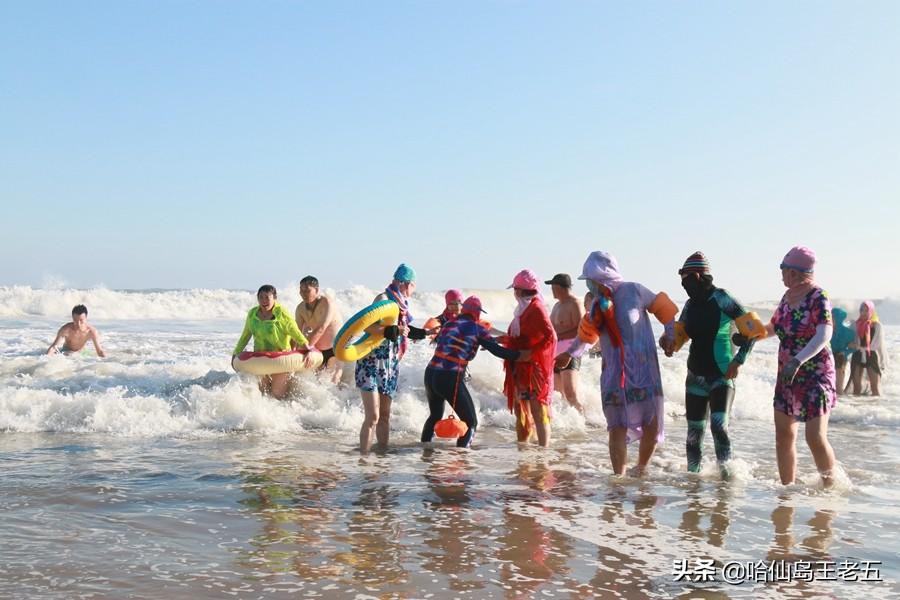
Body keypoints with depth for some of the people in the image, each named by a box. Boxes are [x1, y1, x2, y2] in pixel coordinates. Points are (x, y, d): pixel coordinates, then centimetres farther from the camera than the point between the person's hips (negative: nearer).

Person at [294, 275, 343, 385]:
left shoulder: (326, 303, -22)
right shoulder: (300, 308, -2)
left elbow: (320, 329, -31)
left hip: (335, 348, -6)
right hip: (318, 350, 7)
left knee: (333, 381, -9)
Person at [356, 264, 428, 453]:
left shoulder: (400, 303, 13)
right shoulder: (383, 299, -12)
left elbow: (406, 331, 28)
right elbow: (368, 327, -25)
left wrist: (427, 332, 33)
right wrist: (394, 331, -30)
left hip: (389, 366, 8)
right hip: (371, 363, -8)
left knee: (385, 415, 13)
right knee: (373, 416, -11)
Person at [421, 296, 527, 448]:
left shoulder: (448, 324, 14)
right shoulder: (477, 328, 0)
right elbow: (496, 350, -7)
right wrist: (520, 355, -4)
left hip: (430, 375, 7)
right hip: (450, 379, -6)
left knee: (435, 416, 30)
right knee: (470, 422, 6)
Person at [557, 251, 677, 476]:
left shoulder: (633, 291, -8)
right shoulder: (597, 304, 5)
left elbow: (663, 308, 2)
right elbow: (587, 336, 21)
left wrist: (671, 337, 3)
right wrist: (570, 353, 24)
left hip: (643, 371, -3)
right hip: (613, 373, 3)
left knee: (652, 425, 1)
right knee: (617, 428, -1)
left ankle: (640, 470, 23)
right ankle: (618, 477, 3)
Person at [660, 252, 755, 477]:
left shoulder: (721, 299, -11)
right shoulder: (690, 304, 8)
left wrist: (738, 361, -13)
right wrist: (668, 340, -2)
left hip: (722, 376, -6)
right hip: (696, 376, 6)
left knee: (719, 425, -19)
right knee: (694, 431, 9)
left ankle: (726, 471, -7)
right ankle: (692, 474, 20)